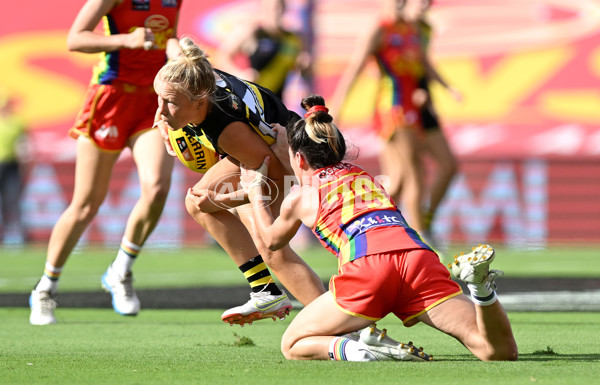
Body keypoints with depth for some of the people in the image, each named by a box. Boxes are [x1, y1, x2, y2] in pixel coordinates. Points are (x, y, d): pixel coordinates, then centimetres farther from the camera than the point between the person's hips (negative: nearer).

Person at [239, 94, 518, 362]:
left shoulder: (299, 197, 23)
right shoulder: (364, 176, 36)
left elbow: (272, 240, 45)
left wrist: (255, 189, 60)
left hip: (367, 267, -3)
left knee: (292, 346, 17)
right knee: (501, 351, -4)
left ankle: (356, 348, -15)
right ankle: (479, 282, -34)